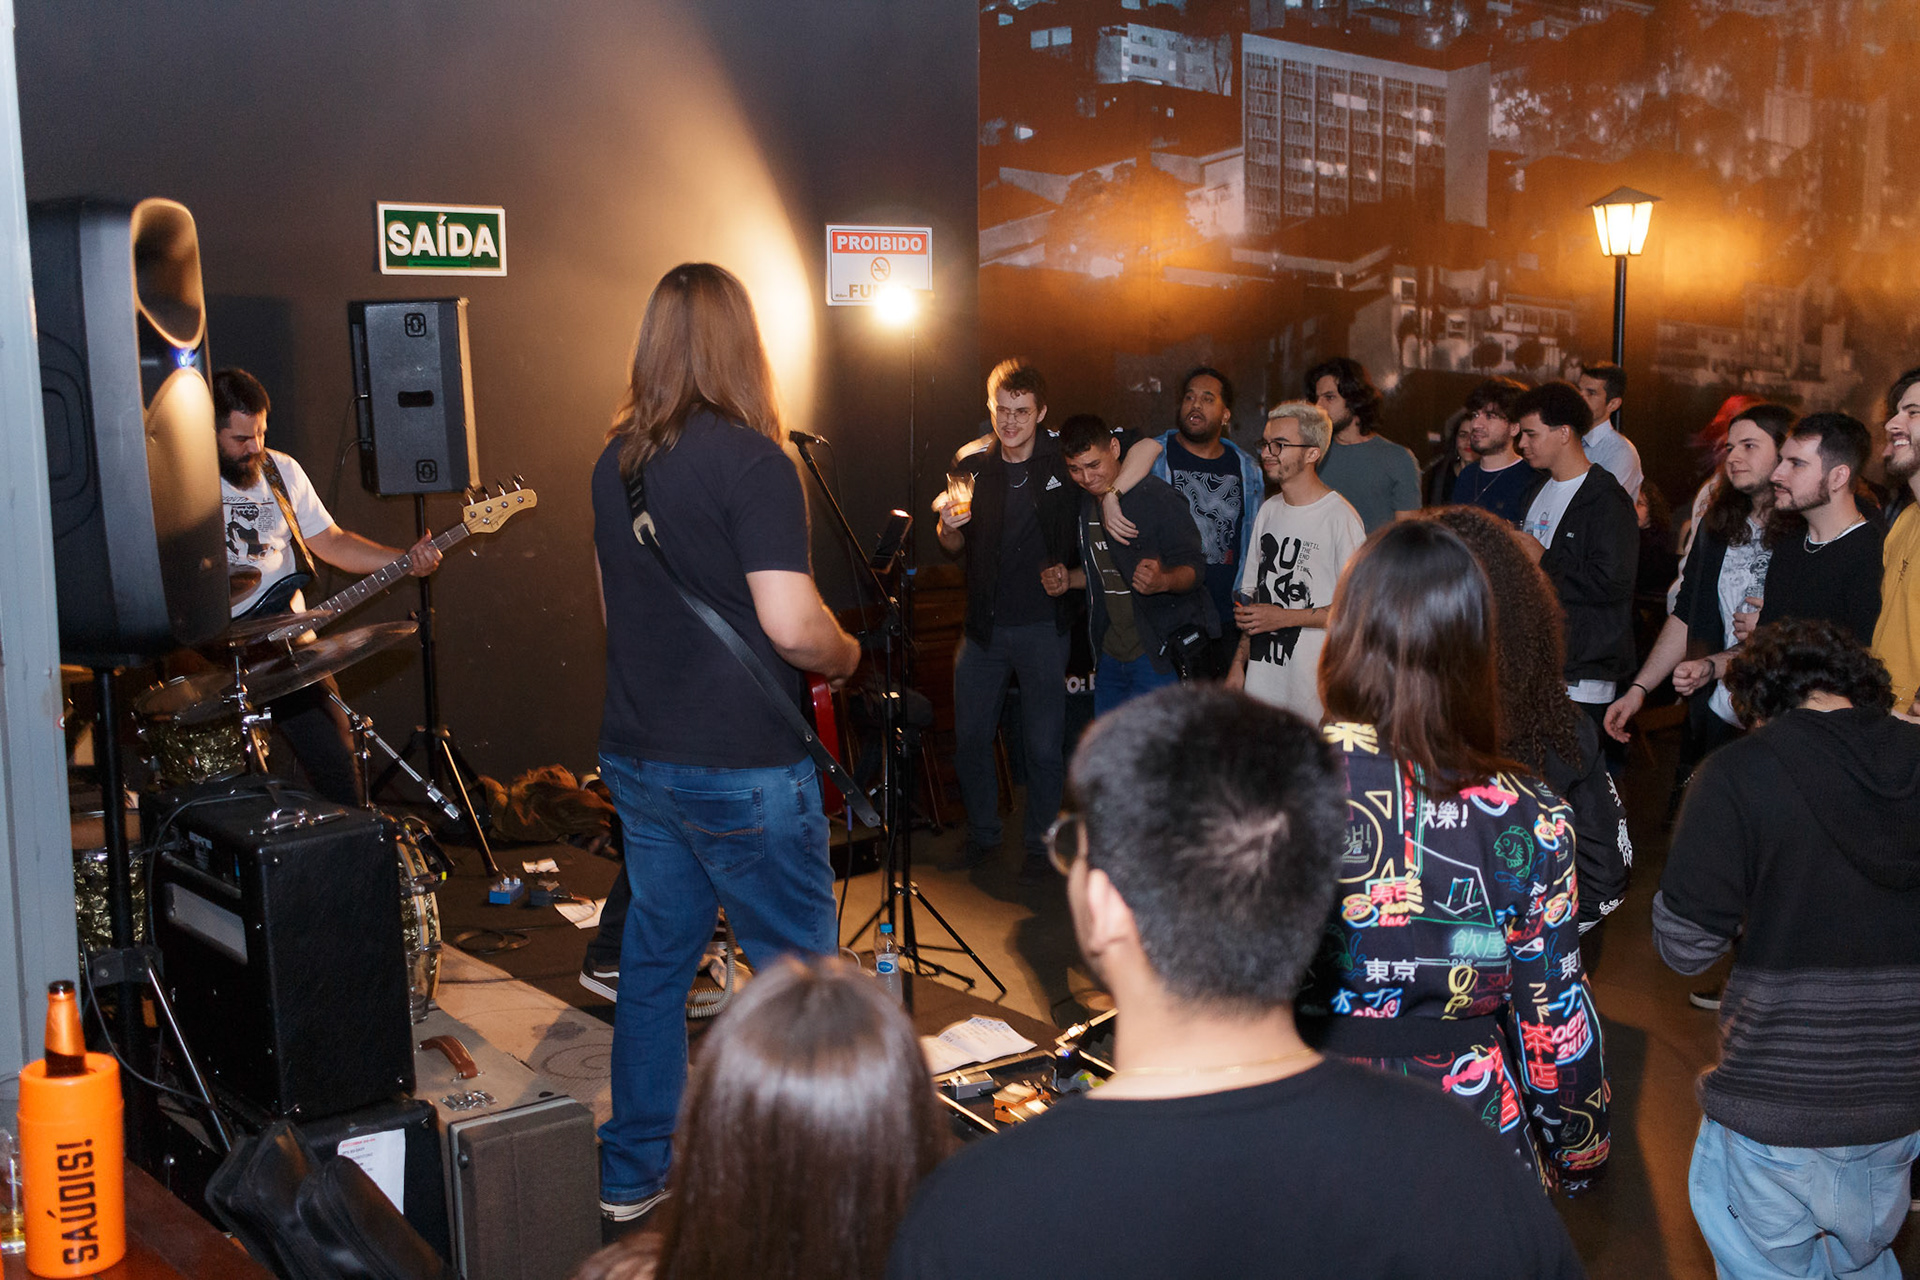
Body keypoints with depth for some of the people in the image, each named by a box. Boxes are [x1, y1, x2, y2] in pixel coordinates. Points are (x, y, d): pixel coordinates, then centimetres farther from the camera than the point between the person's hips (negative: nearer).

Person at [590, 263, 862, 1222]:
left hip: (638, 757, 7)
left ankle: (634, 1175, 28)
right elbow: (790, 624, -23)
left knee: (654, 961, 17)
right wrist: (845, 655, -3)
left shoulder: (615, 461, 7)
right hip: (742, 769, -7)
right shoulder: (751, 461, -16)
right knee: (799, 971, 6)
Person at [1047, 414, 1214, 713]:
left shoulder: (1156, 496, -13)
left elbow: (1194, 568, -13)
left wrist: (1163, 581, -34)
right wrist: (1067, 579, 5)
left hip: (1160, 655, -7)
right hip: (1110, 656, 7)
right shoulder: (1086, 505, 11)